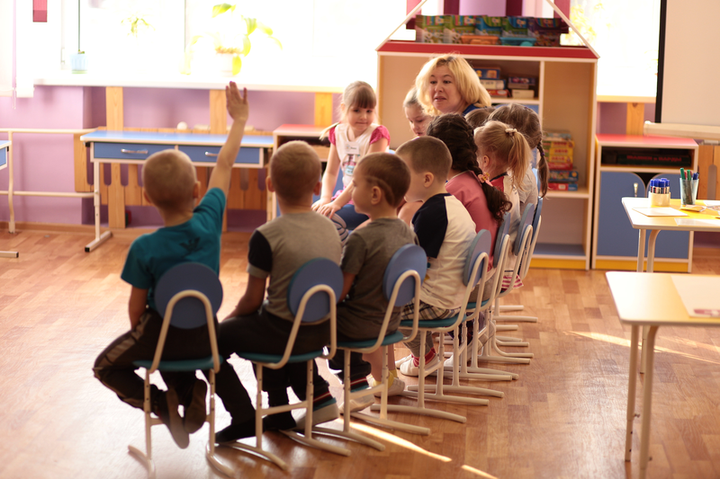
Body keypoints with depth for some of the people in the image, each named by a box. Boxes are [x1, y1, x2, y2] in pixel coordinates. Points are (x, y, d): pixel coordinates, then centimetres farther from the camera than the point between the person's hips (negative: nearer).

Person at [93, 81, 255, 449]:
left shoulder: (144, 249, -23)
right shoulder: (209, 222, -16)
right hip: (205, 334, 4)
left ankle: (164, 403, -3)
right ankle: (191, 393, 7)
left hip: (162, 331, -4)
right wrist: (239, 119, 10)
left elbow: (137, 306, -11)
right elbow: (224, 165, -3)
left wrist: (137, 332, 10)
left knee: (106, 367, 19)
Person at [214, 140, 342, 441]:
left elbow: (253, 298, -11)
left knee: (216, 335, 9)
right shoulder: (330, 228, 1)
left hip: (283, 334, -7)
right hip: (323, 332, 7)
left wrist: (232, 316, 13)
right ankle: (318, 395, 28)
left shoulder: (266, 236, -17)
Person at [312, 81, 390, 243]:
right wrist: (325, 199, -13)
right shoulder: (338, 132, 7)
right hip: (348, 196, 7)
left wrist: (338, 203, -25)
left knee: (329, 219, -28)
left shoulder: (377, 134, -13)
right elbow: (330, 172, 8)